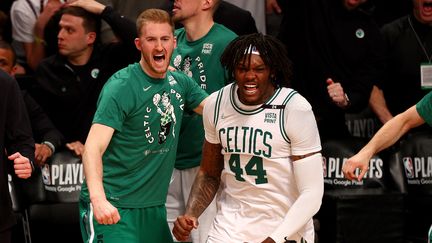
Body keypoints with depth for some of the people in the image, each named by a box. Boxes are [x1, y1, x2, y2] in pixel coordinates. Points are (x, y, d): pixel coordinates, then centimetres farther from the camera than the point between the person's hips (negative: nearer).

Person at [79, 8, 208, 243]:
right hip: (112, 209, -7)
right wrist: (98, 198, -39)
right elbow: (93, 148, -22)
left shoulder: (180, 83, 8)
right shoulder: (121, 87, -13)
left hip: (153, 208, 7)